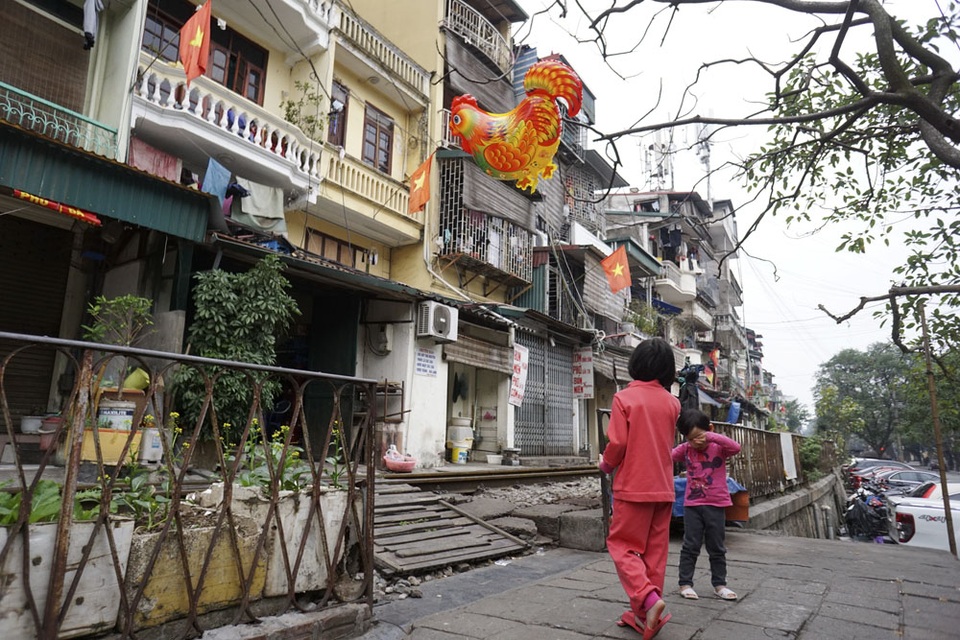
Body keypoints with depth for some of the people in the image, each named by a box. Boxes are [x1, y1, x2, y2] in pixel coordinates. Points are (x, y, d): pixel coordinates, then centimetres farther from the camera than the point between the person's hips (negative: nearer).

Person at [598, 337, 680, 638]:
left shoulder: (624, 397, -11)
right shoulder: (672, 402, 3)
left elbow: (617, 443, -13)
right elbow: (667, 443, 12)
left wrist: (606, 464, 4)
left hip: (633, 486, -5)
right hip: (663, 487, 5)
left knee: (623, 545, 6)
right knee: (655, 551, 12)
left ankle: (647, 598, -14)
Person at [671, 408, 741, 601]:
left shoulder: (718, 447, -7)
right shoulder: (685, 449, -1)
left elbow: (736, 447, -26)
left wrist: (711, 436, -32)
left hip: (716, 505, 0)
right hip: (692, 505, 1)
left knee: (717, 548, 13)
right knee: (690, 546, 5)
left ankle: (719, 584, 26)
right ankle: (685, 583, 14)